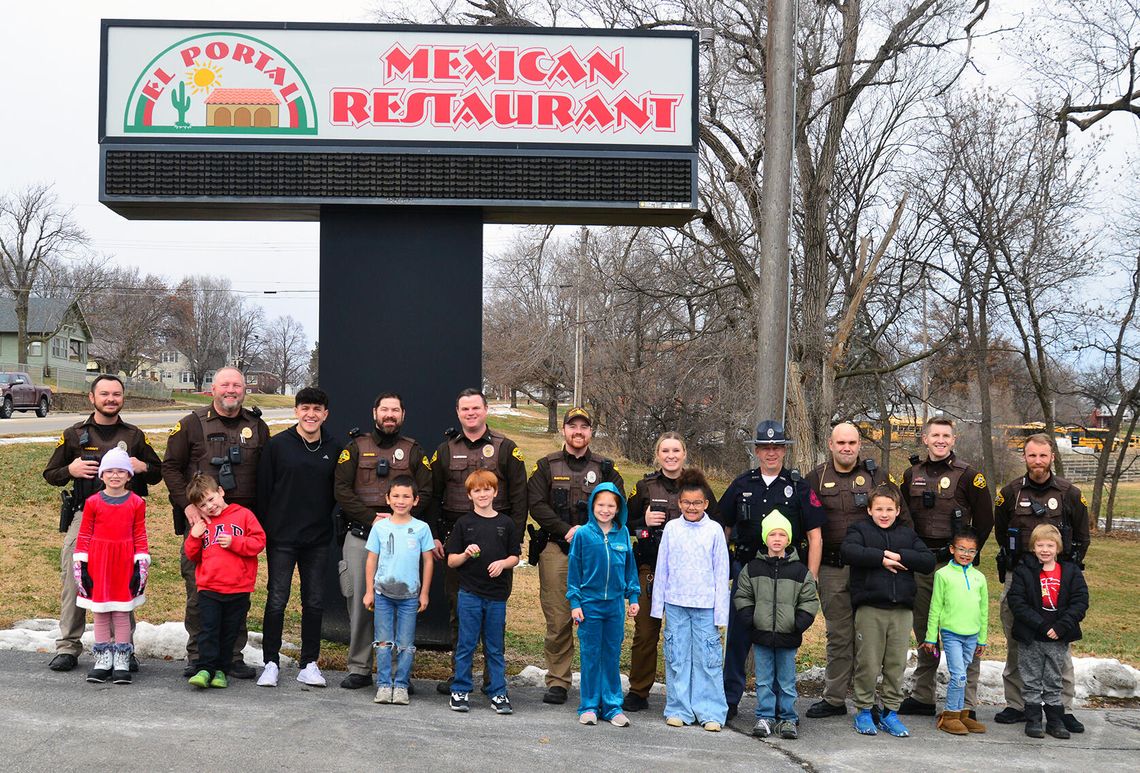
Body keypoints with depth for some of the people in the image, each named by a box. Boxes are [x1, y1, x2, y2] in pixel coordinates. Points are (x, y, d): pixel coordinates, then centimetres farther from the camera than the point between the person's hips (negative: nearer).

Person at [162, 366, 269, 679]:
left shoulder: (257, 427, 11)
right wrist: (187, 504, -7)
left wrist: (257, 515, 4)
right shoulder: (192, 424, 5)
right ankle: (197, 656, 14)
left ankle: (233, 656, 15)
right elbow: (170, 466, 5)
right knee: (197, 591, 1)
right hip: (200, 520, -2)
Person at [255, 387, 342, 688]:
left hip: (318, 539, 3)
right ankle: (271, 662, 12)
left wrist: (322, 521, 4)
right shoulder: (278, 444, -2)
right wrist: (265, 528, -4)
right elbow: (263, 489, -1)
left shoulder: (333, 449, 5)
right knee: (277, 600, 0)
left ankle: (310, 664, 17)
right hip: (281, 538, -2)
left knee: (314, 602, 7)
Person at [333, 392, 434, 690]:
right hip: (359, 537, 0)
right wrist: (371, 517, -10)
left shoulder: (413, 451, 11)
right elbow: (341, 489, 1)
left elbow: (426, 492, 3)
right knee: (360, 601, 2)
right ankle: (359, 669, 11)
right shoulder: (356, 447, 10)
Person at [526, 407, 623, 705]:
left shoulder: (605, 469, 13)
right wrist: (567, 530, -10)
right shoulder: (547, 466, 10)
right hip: (555, 550, -1)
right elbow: (536, 505, 0)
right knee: (557, 620, -2)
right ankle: (557, 681, 6)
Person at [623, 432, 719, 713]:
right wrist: (644, 522, -7)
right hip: (650, 568, 0)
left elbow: (717, 525, 12)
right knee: (645, 631, 1)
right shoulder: (644, 487, 8)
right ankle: (638, 692, 11)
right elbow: (625, 524, 11)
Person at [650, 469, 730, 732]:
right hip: (675, 603, 2)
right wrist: (658, 604, 7)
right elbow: (662, 568, 9)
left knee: (707, 657, 0)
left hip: (705, 605, -2)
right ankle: (679, 710, 16)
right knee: (676, 656, 6)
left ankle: (710, 712, 7)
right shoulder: (671, 528, 5)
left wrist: (721, 611, -1)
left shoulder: (714, 530, 1)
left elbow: (721, 572, 2)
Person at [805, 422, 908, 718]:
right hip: (832, 570, 1)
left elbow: (902, 517, 11)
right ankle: (834, 699, 15)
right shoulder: (817, 478, 7)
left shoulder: (877, 475, 6)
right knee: (838, 636, 7)